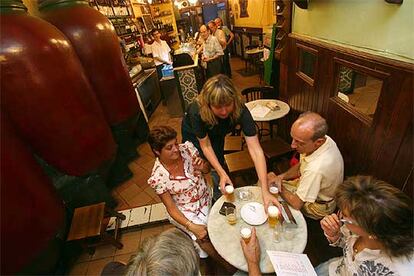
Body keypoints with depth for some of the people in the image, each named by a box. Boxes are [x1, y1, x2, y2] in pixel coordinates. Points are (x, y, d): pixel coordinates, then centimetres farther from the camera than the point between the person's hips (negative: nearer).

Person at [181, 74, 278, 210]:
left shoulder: (240, 110, -39)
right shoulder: (197, 111, -42)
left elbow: (255, 150, -41)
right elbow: (205, 145, -28)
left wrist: (265, 191, -47)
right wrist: (222, 174, -34)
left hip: (217, 134, 2)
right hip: (193, 133, -1)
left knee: (218, 162, 7)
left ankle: (220, 199, 36)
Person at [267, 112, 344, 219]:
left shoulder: (316, 169, -44)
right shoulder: (323, 139, -18)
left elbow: (296, 203, -29)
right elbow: (301, 166, 1)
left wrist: (279, 186, -15)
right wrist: (281, 177, -13)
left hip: (317, 206, -7)